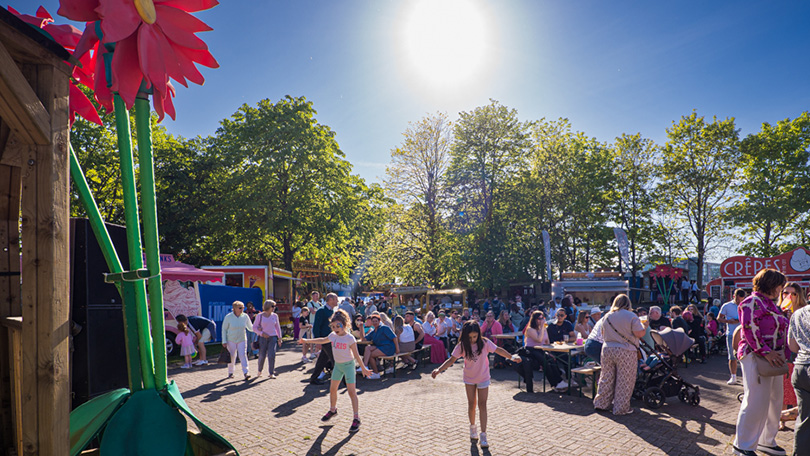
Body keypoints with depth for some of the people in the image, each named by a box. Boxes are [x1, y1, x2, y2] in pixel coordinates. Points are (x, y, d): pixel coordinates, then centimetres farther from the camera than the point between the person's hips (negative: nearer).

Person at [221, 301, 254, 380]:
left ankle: (246, 373, -15)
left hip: (242, 340, 1)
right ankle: (230, 372, 28)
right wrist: (224, 341, -5)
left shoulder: (245, 316, -3)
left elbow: (250, 328, 6)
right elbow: (224, 329, -1)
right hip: (231, 340, -1)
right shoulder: (228, 317, -9)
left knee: (243, 355, -11)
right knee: (232, 356, 8)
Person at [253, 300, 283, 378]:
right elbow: (254, 327, 0)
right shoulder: (260, 316, -2)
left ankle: (271, 373, 1)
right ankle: (259, 371, 28)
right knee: (262, 356, 3)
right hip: (263, 338, -2)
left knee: (271, 355, -9)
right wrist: (262, 333, -13)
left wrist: (279, 338, 11)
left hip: (273, 337, 2)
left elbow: (277, 327, 14)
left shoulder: (275, 316, 7)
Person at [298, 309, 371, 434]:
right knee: (332, 389, 16)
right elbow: (323, 340, 18)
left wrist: (363, 368, -12)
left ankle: (356, 419, -6)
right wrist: (306, 341, 20)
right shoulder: (333, 336, -2)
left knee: (352, 391, -10)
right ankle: (332, 410, 42)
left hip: (348, 365, -6)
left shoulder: (350, 338, -19)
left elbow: (356, 355, -15)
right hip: (337, 365, 7)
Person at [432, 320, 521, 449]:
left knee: (482, 404, -3)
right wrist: (439, 370, -24)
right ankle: (472, 427, 34)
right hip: (469, 378, 1)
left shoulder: (484, 343, -18)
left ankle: (483, 435, -1)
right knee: (471, 403, 12)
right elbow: (451, 360, -14)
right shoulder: (462, 345, -16)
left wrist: (512, 356, -25)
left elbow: (498, 350, -12)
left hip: (483, 378, -1)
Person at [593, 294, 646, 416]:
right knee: (624, 381, 4)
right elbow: (640, 334, -11)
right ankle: (621, 408, 9)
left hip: (607, 350, 5)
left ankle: (601, 403, 20)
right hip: (626, 352, -5)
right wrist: (644, 325, 7)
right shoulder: (631, 316, -8)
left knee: (606, 378, 13)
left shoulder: (607, 316, 8)